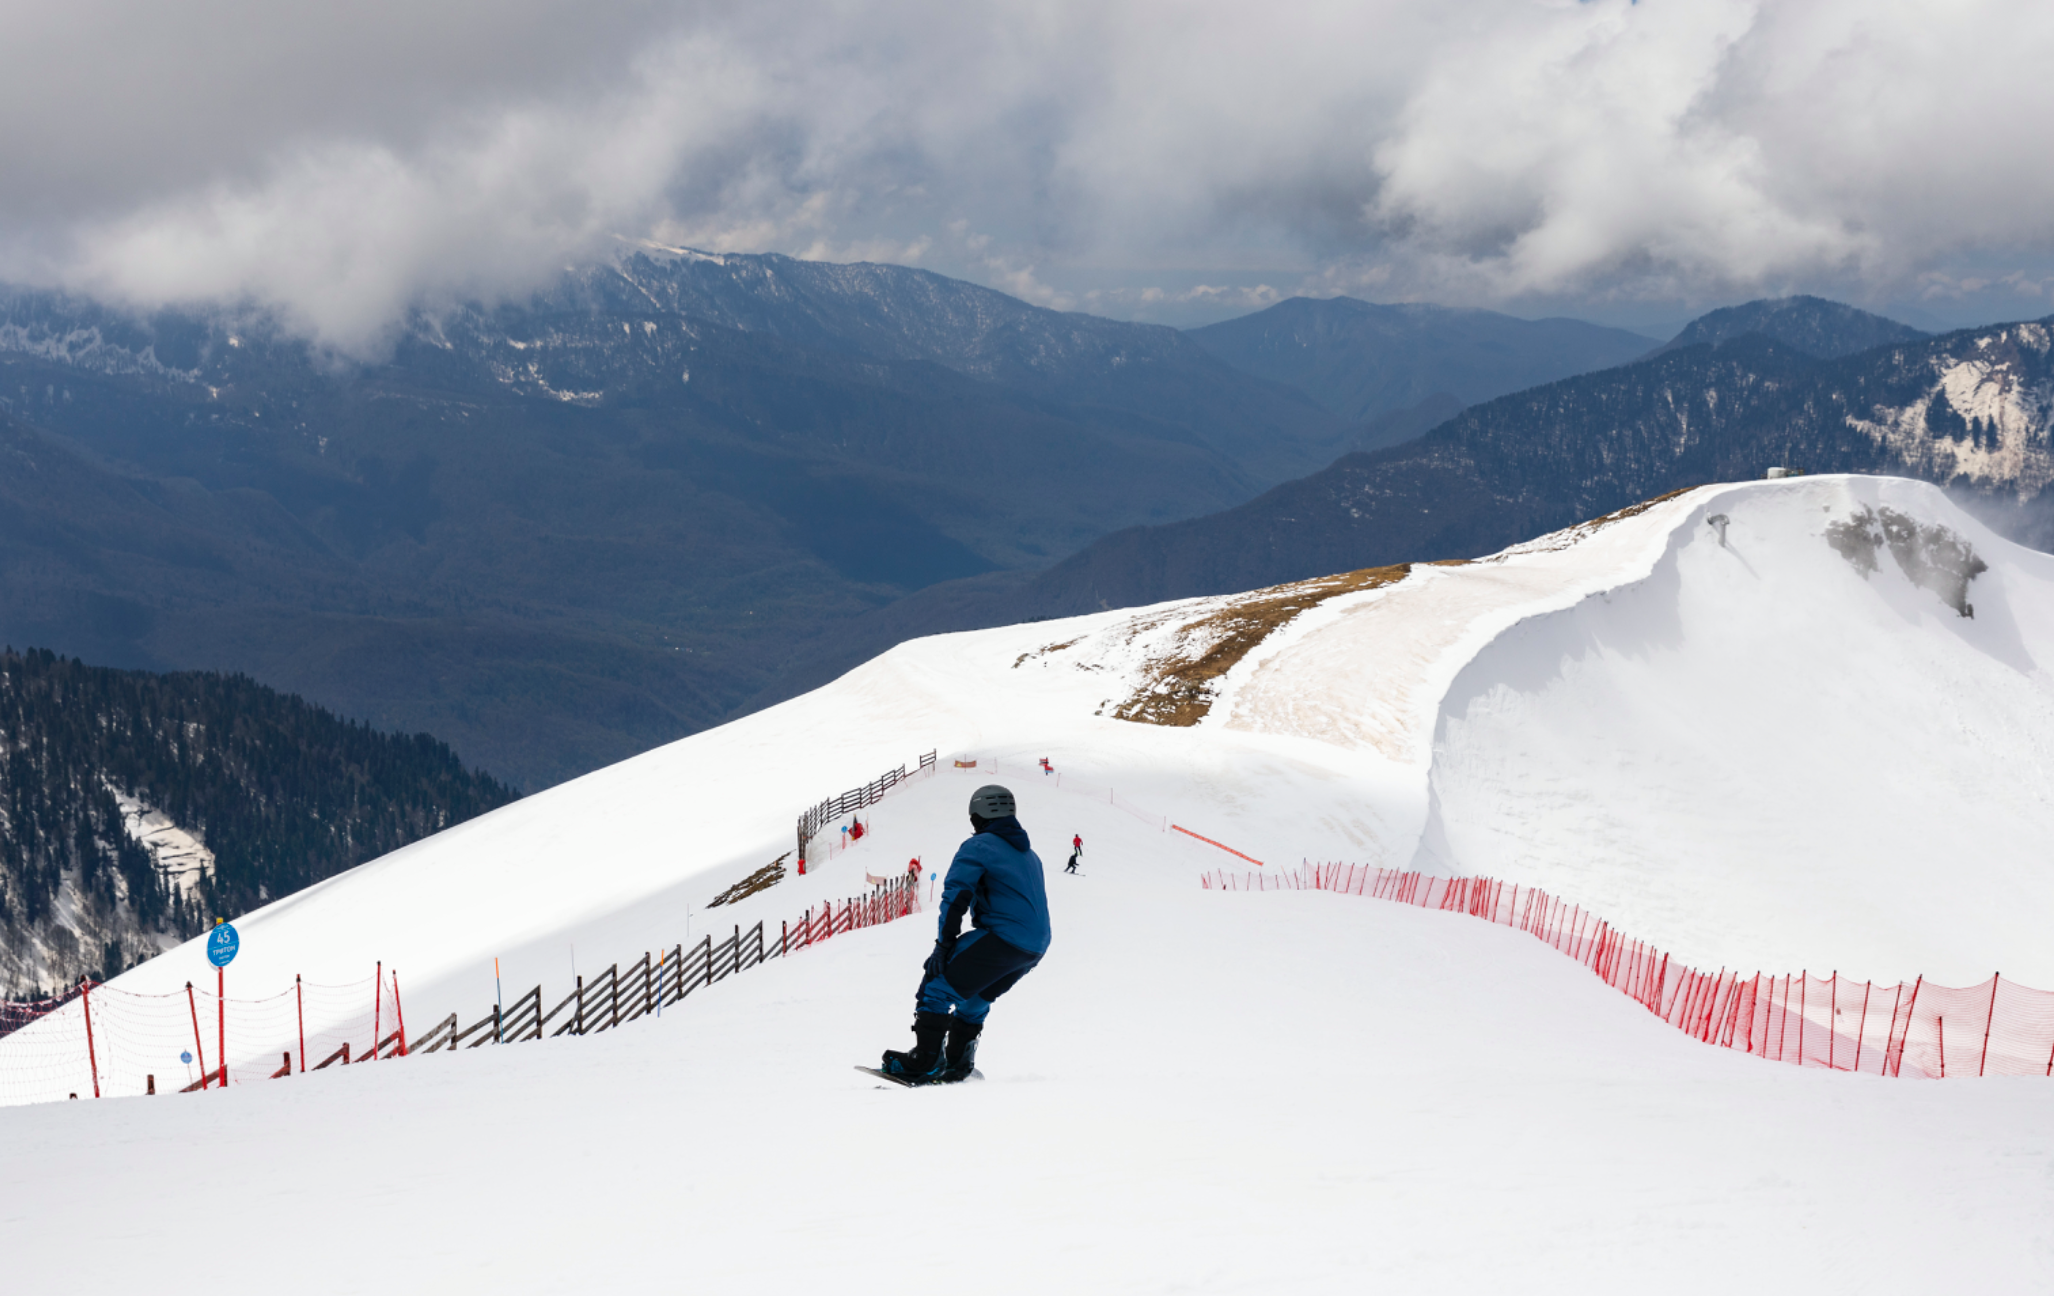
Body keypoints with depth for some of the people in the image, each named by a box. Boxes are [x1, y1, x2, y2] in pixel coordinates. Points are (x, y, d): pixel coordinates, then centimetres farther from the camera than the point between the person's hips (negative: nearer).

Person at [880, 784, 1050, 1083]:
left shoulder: (978, 846, -1)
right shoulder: (1030, 855, 25)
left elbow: (957, 895, -12)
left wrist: (944, 943, -13)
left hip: (1003, 937, -9)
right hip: (1036, 947, 9)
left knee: (938, 983, -6)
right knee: (973, 999, 25)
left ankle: (925, 1062, -14)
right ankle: (958, 1063, 24)